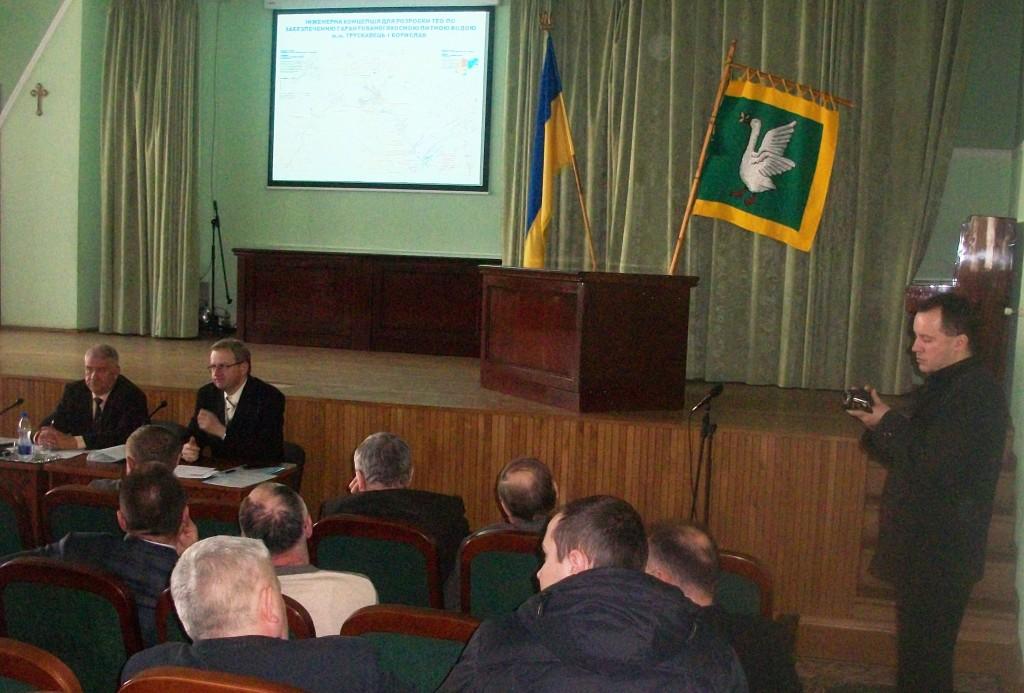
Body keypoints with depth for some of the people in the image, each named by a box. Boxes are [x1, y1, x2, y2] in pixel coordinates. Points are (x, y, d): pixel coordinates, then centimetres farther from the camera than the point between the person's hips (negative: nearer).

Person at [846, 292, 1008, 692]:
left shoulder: (976, 394, -20)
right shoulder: (943, 386, 12)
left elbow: (935, 467, -26)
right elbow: (913, 454, 16)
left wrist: (887, 423, -16)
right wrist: (879, 422, -1)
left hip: (940, 557, -10)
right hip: (922, 550, 10)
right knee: (917, 649, 18)